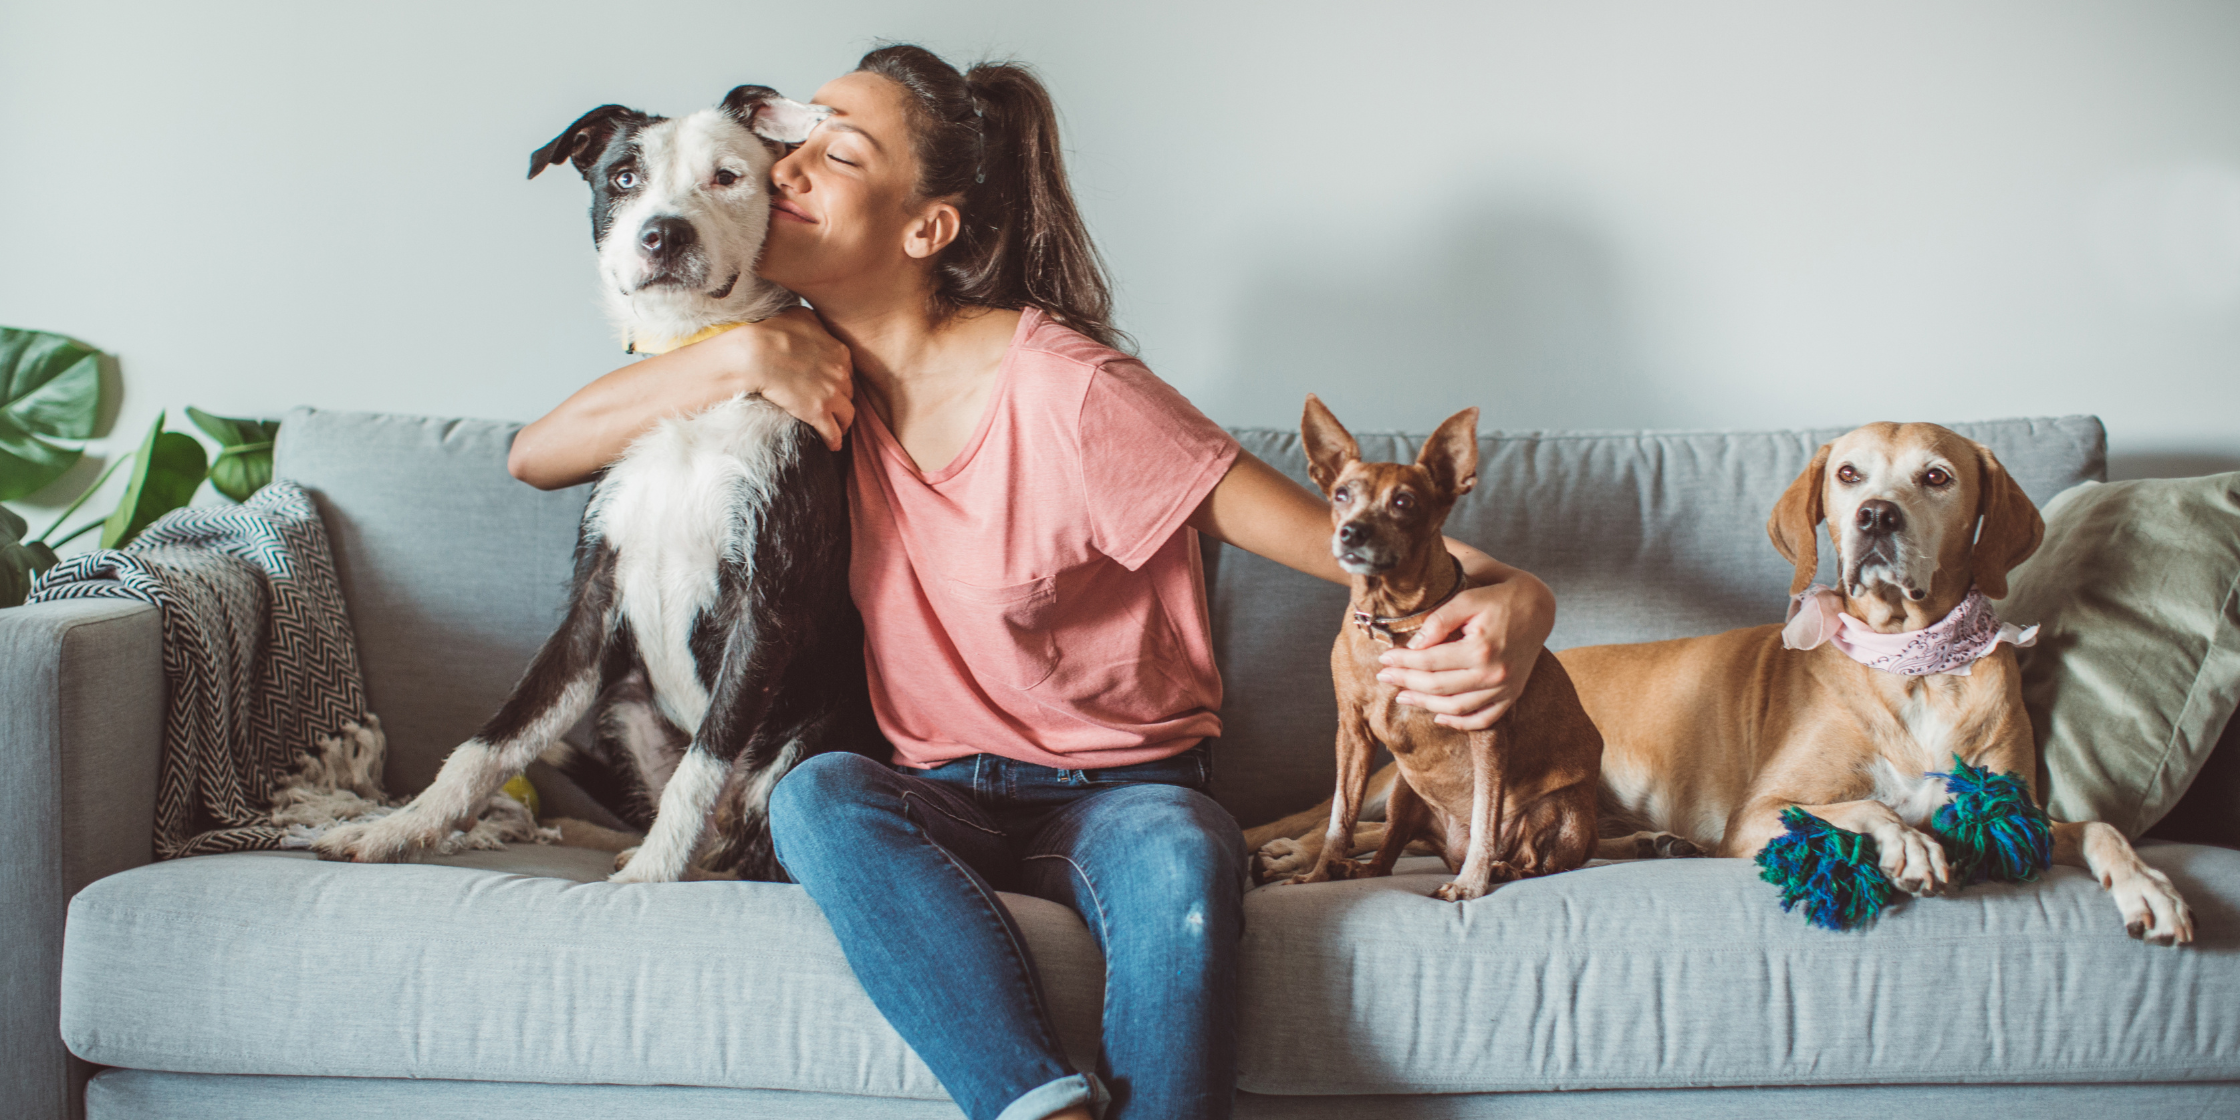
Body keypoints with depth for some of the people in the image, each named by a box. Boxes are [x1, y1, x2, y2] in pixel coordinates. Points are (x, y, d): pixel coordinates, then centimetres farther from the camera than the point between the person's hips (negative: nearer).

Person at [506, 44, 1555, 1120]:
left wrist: (1507, 596, -39)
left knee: (1179, 858, -39)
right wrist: (741, 355, -13)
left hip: (1121, 788, -4)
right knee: (815, 795, -32)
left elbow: (1343, 539, -17)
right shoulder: (814, 366, 2)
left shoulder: (1064, 392, -15)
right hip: (938, 799, 4)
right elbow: (537, 456, 1)